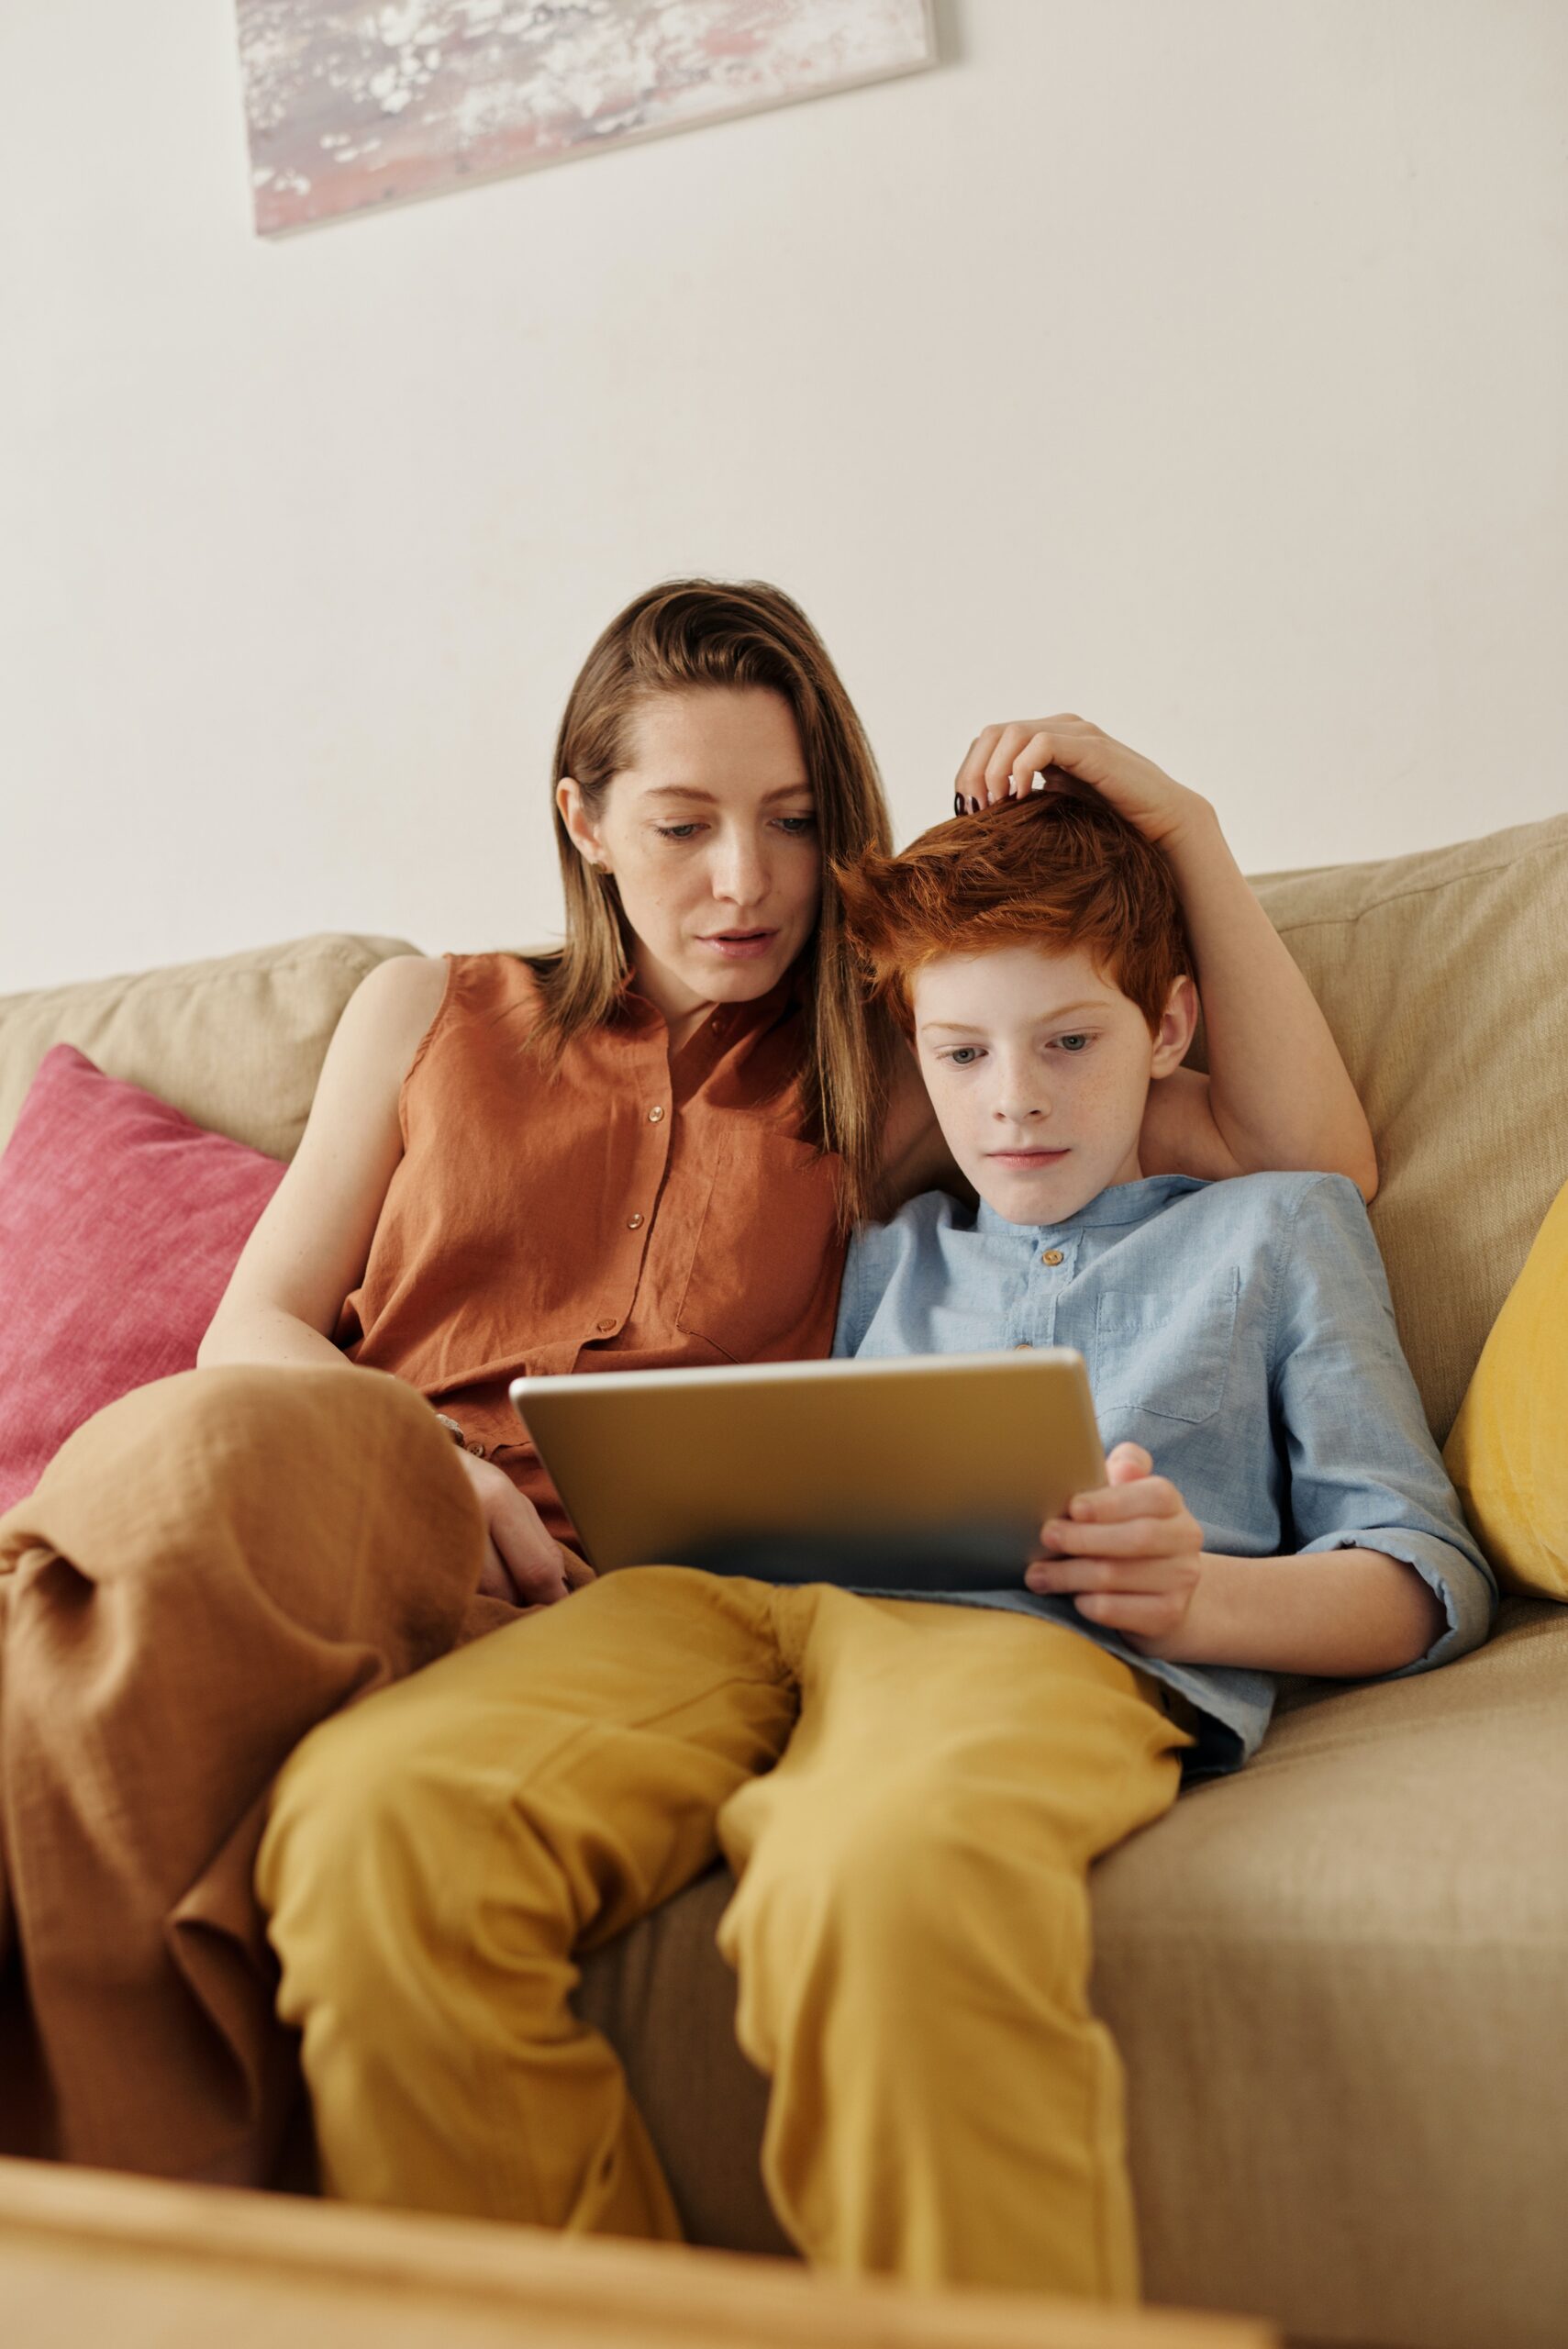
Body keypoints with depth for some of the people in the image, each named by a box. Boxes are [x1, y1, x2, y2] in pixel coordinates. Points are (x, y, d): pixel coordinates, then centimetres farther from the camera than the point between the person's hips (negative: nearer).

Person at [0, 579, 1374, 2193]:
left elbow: (1311, 1155, 12)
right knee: (210, 1447, -36)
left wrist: (1178, 824, 6)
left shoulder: (893, 1078, 17)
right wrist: (404, 1456, -5)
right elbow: (253, 1329, 18)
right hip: (336, 1513, 2)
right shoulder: (428, 1015, 22)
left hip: (610, 1611, -2)